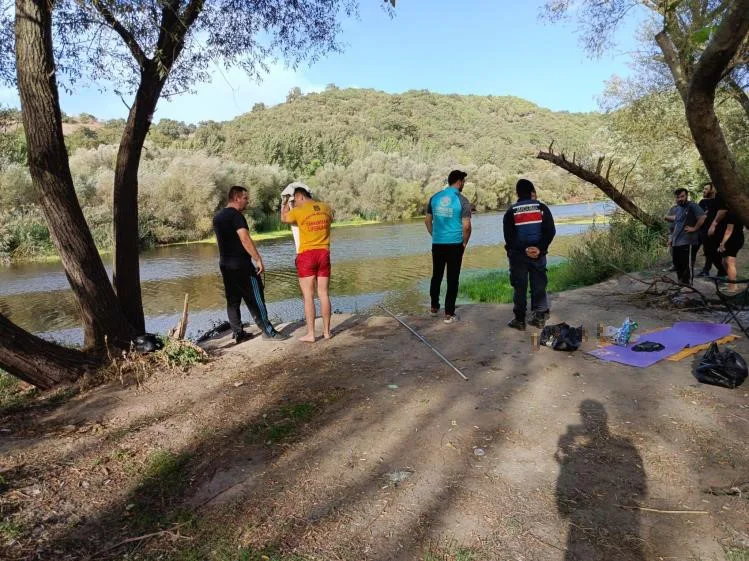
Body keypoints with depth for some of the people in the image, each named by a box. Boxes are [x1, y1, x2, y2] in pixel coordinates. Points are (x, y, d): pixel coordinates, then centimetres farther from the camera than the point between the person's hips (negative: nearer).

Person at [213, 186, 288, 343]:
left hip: (225, 265, 9)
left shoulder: (217, 217, 14)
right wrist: (258, 259, -21)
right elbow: (245, 239, -22)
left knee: (232, 300, 10)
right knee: (255, 299, -3)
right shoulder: (236, 215, -13)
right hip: (241, 265, -8)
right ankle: (268, 331, 1)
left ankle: (237, 333, 14)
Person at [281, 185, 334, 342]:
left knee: (308, 296, 0)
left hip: (306, 255, -4)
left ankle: (310, 334, 2)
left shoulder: (299, 211, -7)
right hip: (324, 254, 4)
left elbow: (284, 218, 12)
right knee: (323, 294, 9)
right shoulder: (327, 208, 5)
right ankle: (326, 331, 14)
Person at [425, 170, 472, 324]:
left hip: (437, 244, 4)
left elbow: (427, 221, 10)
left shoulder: (435, 197, 5)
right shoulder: (462, 200, -9)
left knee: (436, 276, 18)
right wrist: (464, 243, 3)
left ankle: (434, 307, 30)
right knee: (452, 279, 3)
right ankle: (449, 314, 7)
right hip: (454, 245, -4)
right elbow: (466, 226, -13)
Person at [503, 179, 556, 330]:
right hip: (538, 254, 1)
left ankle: (519, 319, 8)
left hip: (518, 255, -1)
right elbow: (551, 231, -6)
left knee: (519, 287, 4)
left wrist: (523, 250, -9)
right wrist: (540, 248, -10)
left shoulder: (511, 212, -1)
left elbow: (508, 237, -9)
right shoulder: (542, 208, 2)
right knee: (539, 285, 10)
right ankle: (539, 316, 15)